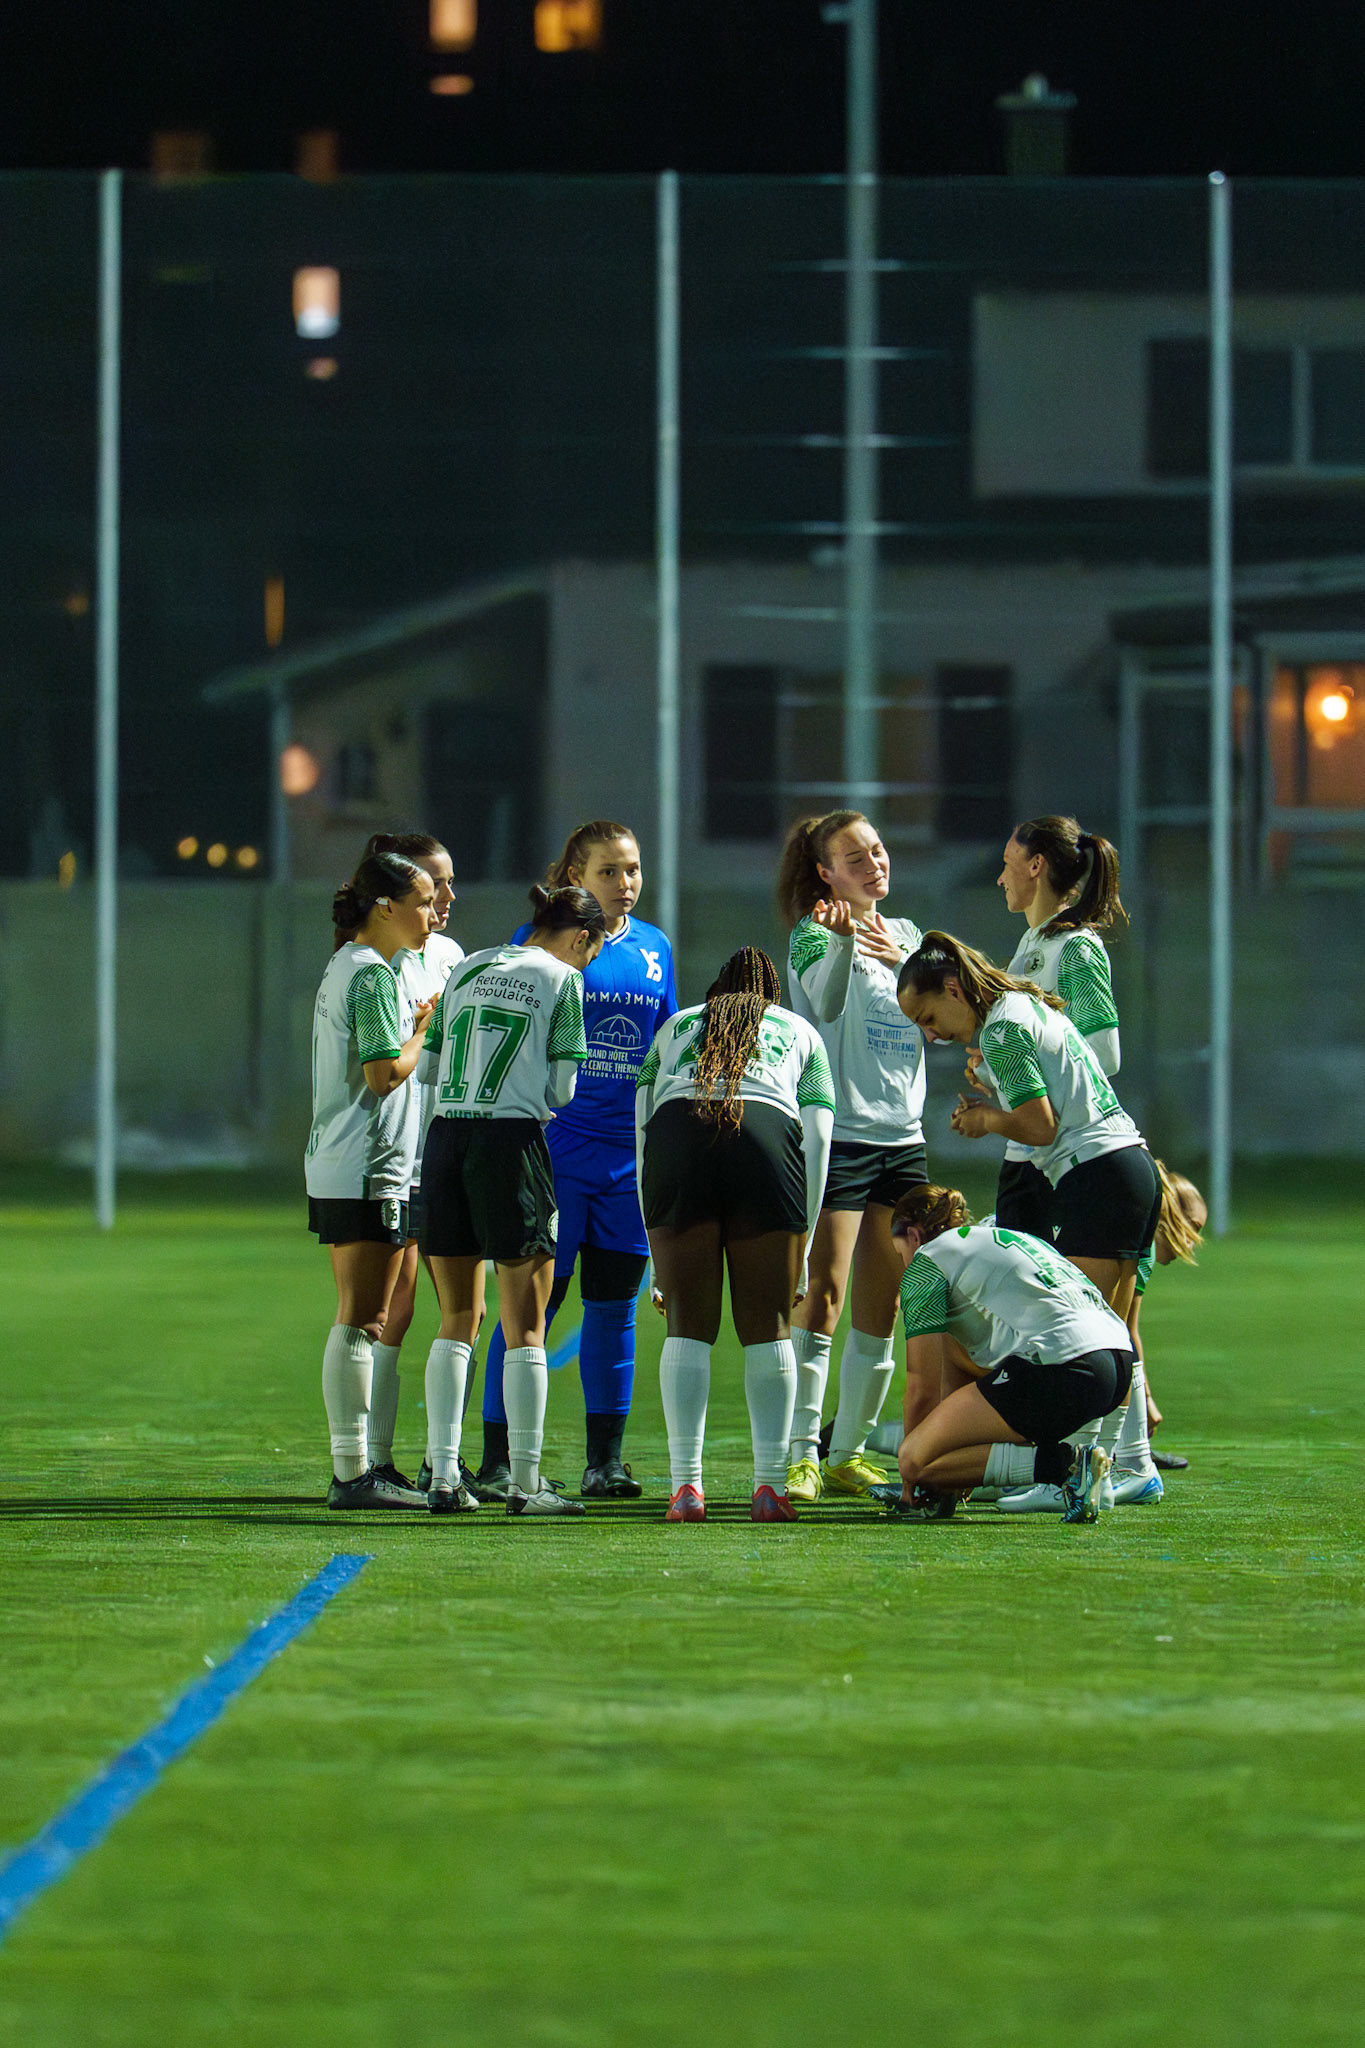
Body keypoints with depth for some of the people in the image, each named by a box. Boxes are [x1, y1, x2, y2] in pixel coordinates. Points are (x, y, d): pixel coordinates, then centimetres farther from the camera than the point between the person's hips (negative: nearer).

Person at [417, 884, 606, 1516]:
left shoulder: (466, 970, 15)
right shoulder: (562, 978, 1)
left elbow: (426, 1068, 14)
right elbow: (560, 1092, -2)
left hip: (445, 1135, 5)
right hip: (513, 1140, -5)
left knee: (457, 1320, 12)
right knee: (524, 1325, 1)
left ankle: (444, 1476, 6)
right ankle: (525, 1482, -1)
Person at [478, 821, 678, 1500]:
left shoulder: (654, 947, 12)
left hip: (632, 1156, 4)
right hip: (555, 1150, -4)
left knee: (614, 1305, 7)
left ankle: (606, 1460, 12)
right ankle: (497, 1459, 3)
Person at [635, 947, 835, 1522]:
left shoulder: (673, 1027, 34)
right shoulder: (800, 1032, 31)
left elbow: (640, 1127, 26)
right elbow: (818, 1137, 20)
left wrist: (657, 1248, 27)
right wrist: (800, 1248, 21)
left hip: (676, 1134, 1)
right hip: (768, 1138, -1)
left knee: (688, 1326, 3)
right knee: (768, 1325, 5)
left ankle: (686, 1486, -4)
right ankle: (770, 1487, 0)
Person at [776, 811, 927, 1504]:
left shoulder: (905, 934, 16)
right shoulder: (814, 934, -2)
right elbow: (826, 1002, -23)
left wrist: (901, 960, -5)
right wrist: (843, 940, -40)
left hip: (902, 1139, 6)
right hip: (835, 1133, -6)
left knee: (881, 1308, 7)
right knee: (822, 1295, -12)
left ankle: (848, 1453, 16)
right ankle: (800, 1455, -14)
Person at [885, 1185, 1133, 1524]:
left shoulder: (926, 1261, 8)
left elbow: (923, 1382, 6)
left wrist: (912, 1467, 20)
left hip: (1061, 1370, -9)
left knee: (916, 1463, -4)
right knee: (951, 1343, 28)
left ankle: (1066, 1462, -15)